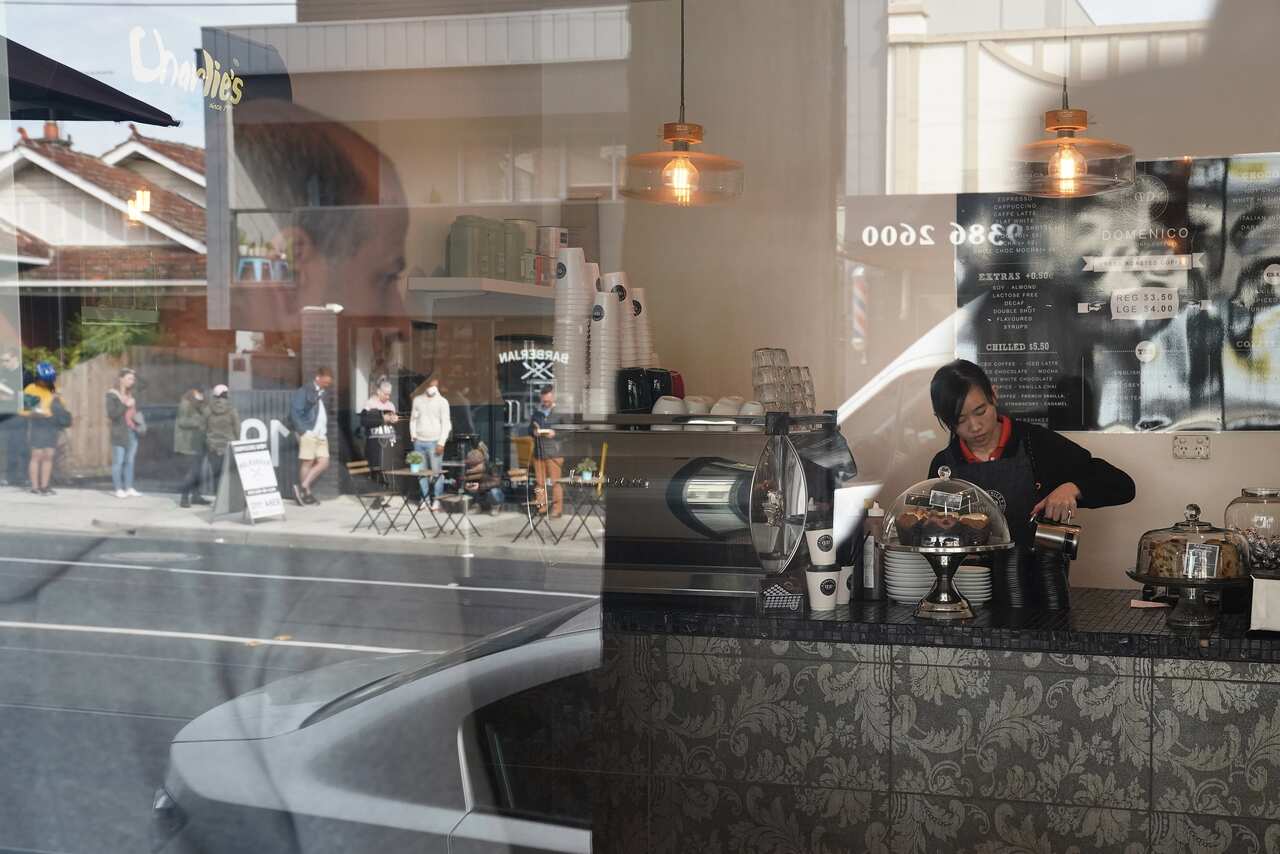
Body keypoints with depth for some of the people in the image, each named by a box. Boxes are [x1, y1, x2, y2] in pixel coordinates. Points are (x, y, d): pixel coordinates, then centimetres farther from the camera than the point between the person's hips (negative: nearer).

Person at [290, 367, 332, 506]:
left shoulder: (322, 393, 16)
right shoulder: (304, 391, -6)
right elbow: (295, 413, -11)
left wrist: (325, 431, 10)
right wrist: (303, 431, -16)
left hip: (321, 434, 8)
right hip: (309, 433, -7)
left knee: (324, 462, 2)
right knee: (308, 462, -4)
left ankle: (303, 487, 8)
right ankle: (306, 493, 4)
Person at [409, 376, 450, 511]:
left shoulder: (442, 402, -1)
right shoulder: (417, 400, 11)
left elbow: (445, 424, -4)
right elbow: (413, 419, 16)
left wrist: (441, 443, -10)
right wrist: (413, 436, 4)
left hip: (434, 442, -4)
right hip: (419, 441, 4)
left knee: (436, 472, -6)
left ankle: (437, 500, -1)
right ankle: (425, 498, 10)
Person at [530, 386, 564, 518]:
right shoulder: (537, 412, 12)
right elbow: (529, 429, 20)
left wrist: (555, 433, -20)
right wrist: (533, 432, -2)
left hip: (554, 453, -5)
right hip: (538, 452, 5)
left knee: (555, 482, -3)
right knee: (540, 481, 9)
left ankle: (557, 509, 3)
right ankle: (541, 506, 18)